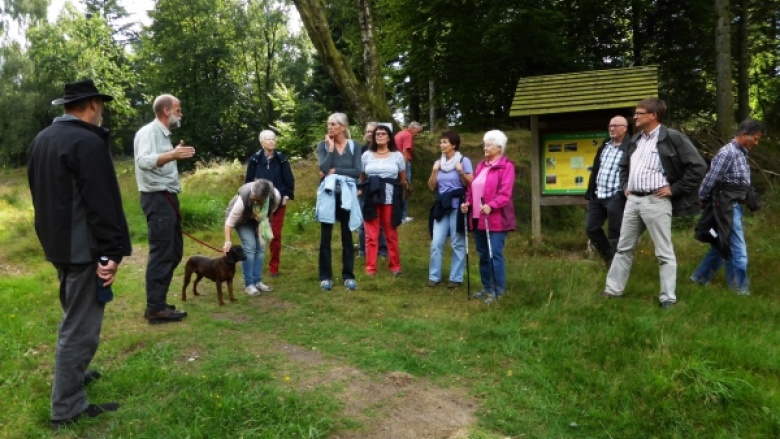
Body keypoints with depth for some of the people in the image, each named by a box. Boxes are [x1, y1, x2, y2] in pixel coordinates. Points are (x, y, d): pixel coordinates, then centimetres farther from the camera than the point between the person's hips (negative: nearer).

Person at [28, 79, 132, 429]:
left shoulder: (41, 139, 11)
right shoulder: (88, 142, -19)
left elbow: (39, 193, 18)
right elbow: (101, 203, -23)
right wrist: (111, 252, -20)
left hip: (58, 243, 10)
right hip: (83, 247, -10)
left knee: (74, 316, 25)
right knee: (80, 325, -1)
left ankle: (73, 373, 41)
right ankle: (67, 408, 8)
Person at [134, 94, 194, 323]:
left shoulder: (163, 133, 19)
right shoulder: (148, 131, -11)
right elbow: (143, 161, -31)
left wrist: (175, 154, 21)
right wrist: (172, 154, -40)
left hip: (167, 197, 11)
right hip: (157, 198, -11)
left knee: (173, 251, 14)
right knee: (161, 253, -8)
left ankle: (157, 302, 22)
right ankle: (155, 309, -1)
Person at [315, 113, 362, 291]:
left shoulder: (354, 146, 4)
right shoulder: (323, 145, 3)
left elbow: (357, 171, -7)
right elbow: (324, 168, -13)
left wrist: (335, 171, -10)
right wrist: (331, 147, -10)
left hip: (347, 195, 0)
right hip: (328, 194, 0)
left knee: (347, 236, 7)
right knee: (325, 237, 4)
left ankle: (348, 276, 16)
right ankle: (325, 276, 12)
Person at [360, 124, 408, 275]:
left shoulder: (397, 155, 7)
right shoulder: (366, 155, 10)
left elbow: (403, 180, 11)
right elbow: (361, 178, 16)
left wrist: (399, 194, 9)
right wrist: (361, 190, 9)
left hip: (390, 200, 0)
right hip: (371, 200, 1)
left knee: (391, 235, 6)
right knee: (371, 235, 1)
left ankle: (395, 265, 17)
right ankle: (370, 267, 7)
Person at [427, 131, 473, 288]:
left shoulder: (464, 161, -3)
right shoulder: (438, 162, 11)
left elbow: (470, 185, -6)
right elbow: (432, 187, 10)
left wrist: (461, 172, -19)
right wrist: (435, 171, -2)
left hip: (458, 207, -4)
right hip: (441, 207, 5)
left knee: (457, 244, 1)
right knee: (436, 243, 1)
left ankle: (456, 278, 10)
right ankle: (434, 276, 11)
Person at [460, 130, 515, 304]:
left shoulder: (506, 166, -7)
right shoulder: (481, 165, 17)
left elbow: (505, 193, -16)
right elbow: (472, 187, 17)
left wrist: (491, 206, -29)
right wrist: (468, 202, 0)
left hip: (496, 219, -8)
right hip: (478, 218, 8)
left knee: (495, 254, -6)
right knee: (483, 254, 13)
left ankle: (498, 291, 3)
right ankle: (487, 287, 24)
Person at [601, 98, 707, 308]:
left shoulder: (673, 138, -8)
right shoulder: (636, 140, 15)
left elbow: (698, 166, -10)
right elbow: (624, 165, 32)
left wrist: (675, 189, -10)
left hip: (656, 201, -7)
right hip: (633, 200, 7)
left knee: (664, 252, 1)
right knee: (624, 247, 13)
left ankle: (668, 297, 10)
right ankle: (613, 289, 22)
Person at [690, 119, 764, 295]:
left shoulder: (741, 153, 12)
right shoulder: (728, 152, -17)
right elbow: (711, 179, -17)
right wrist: (703, 199, -3)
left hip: (735, 206, 9)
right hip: (727, 207, -9)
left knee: (723, 245, 16)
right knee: (738, 250, -1)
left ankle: (701, 276, 26)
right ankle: (740, 287, 13)